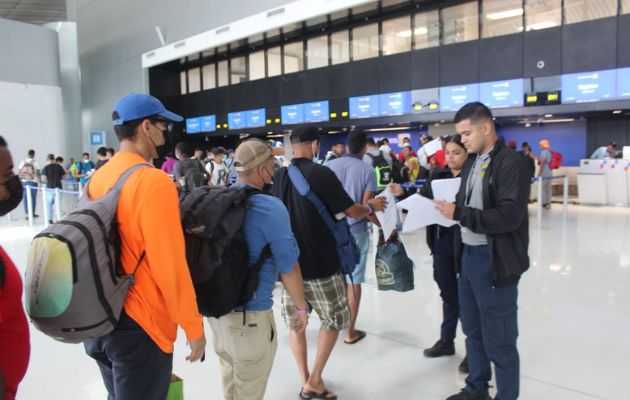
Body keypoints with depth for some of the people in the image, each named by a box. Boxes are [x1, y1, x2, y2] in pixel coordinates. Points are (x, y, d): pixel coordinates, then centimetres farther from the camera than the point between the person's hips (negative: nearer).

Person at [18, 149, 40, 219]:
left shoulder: (23, 162, 5)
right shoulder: (35, 163, -5)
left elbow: (19, 173, 6)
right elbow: (38, 174, -9)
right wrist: (40, 182, -4)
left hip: (24, 182, 3)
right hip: (33, 182, -3)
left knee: (25, 198, 7)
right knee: (33, 198, 7)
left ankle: (27, 214, 8)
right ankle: (32, 213, 13)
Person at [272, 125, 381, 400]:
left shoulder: (277, 177, 1)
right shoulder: (321, 174, -14)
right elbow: (353, 212, -10)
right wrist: (370, 208, 10)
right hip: (320, 264, -4)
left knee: (295, 322, 17)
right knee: (334, 320, 14)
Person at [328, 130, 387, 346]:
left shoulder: (331, 165, 0)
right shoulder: (368, 170, -9)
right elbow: (366, 207, -13)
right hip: (356, 231, -3)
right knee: (353, 281, 5)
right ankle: (350, 331, 14)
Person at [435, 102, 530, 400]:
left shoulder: (511, 163, -13)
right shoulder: (472, 163, 13)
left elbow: (509, 217, -21)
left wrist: (459, 213, -22)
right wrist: (448, 207, -5)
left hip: (495, 261, -8)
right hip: (468, 255, 8)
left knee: (499, 340, 5)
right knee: (473, 331, 20)